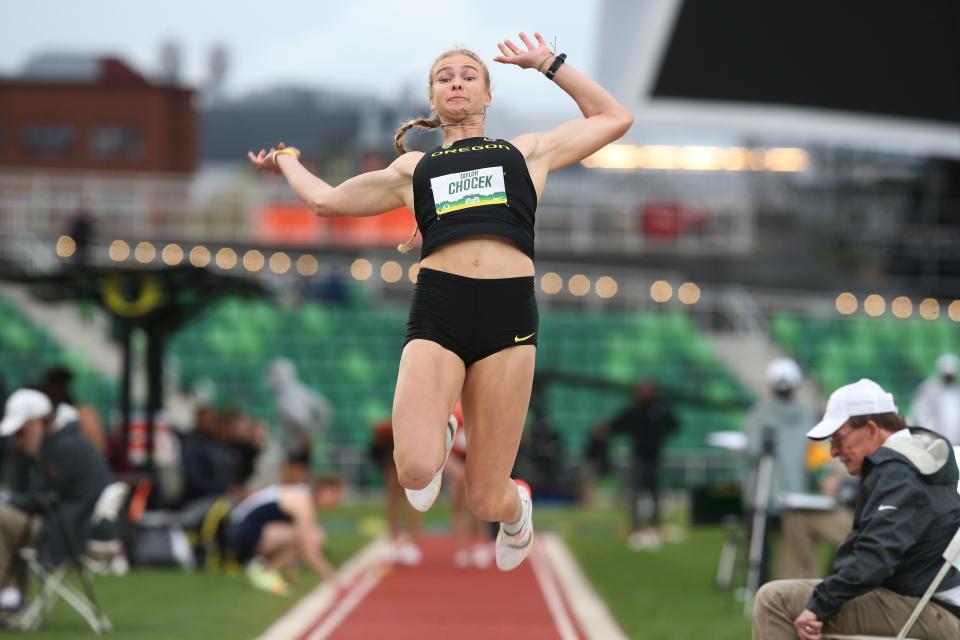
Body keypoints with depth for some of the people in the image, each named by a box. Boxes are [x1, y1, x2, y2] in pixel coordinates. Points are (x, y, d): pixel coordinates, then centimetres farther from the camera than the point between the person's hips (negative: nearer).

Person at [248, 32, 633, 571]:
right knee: (415, 469, -24)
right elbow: (325, 199, 36)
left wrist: (549, 64, 31)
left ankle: (518, 507, 38)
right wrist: (286, 160, 49)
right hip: (437, 310, 1)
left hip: (509, 311, 0)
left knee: (487, 501, -1)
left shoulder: (527, 153, 22)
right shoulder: (413, 169, 25)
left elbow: (615, 119, 30)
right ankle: (437, 438, 14)